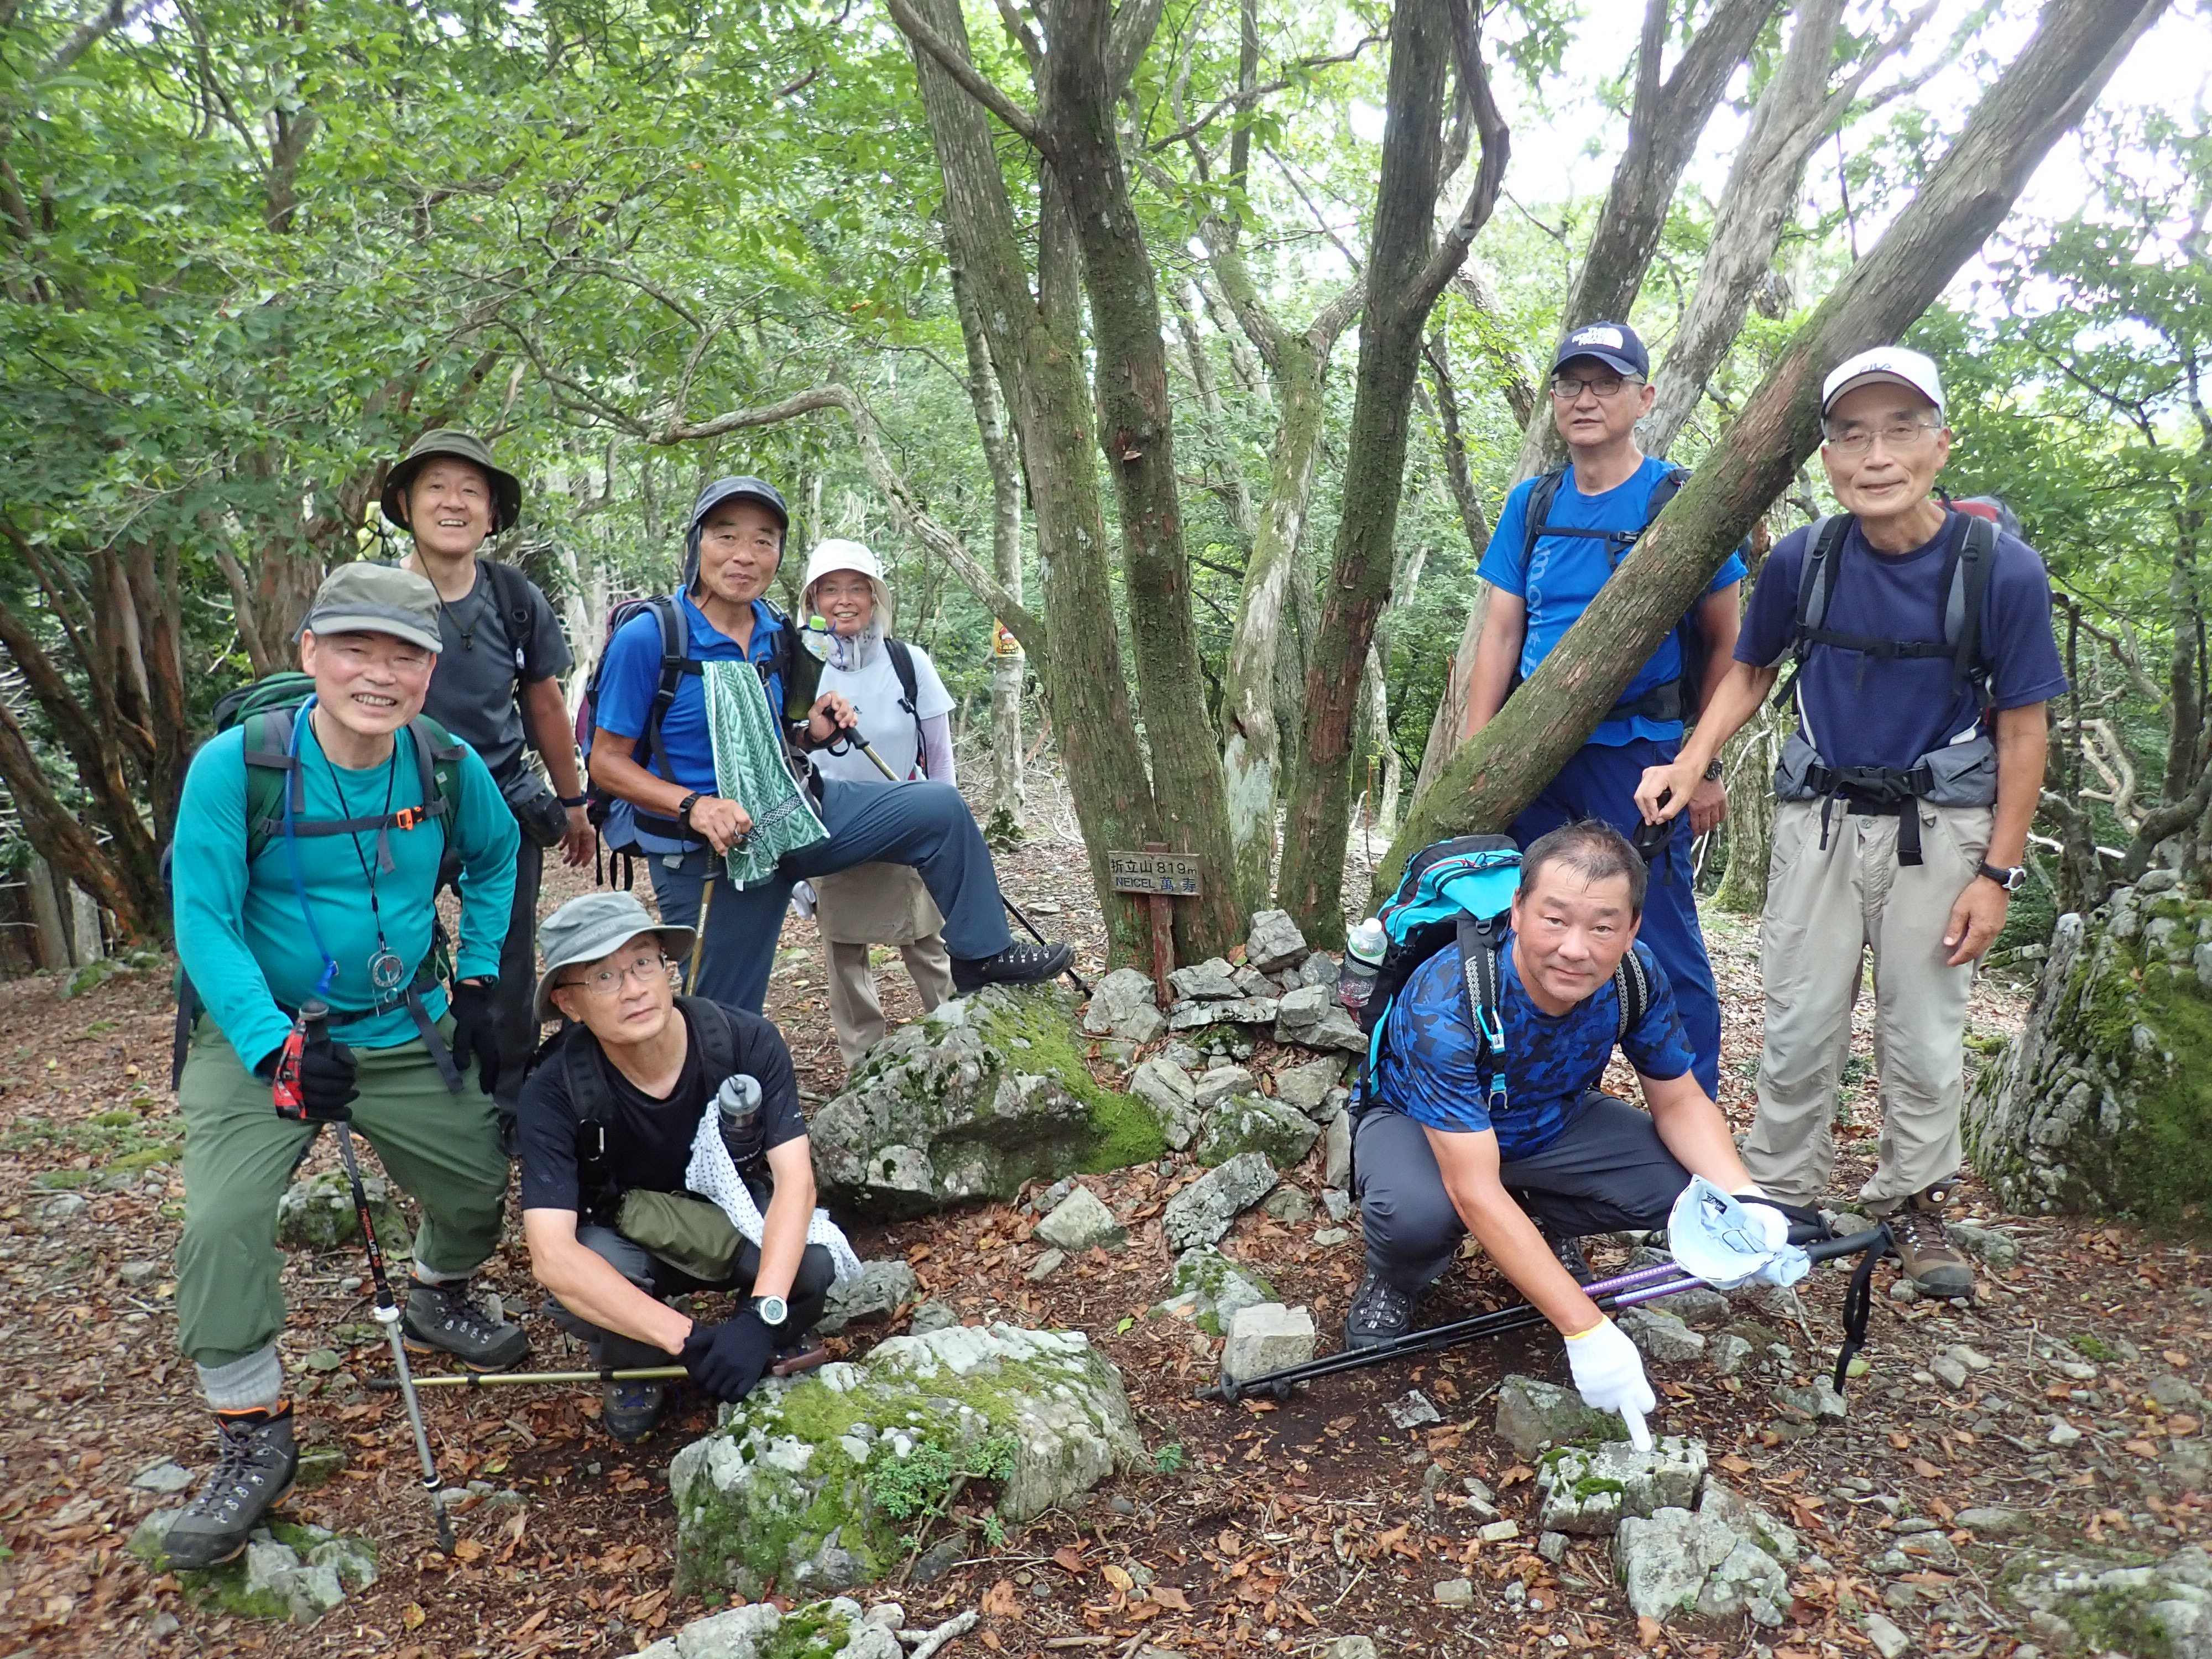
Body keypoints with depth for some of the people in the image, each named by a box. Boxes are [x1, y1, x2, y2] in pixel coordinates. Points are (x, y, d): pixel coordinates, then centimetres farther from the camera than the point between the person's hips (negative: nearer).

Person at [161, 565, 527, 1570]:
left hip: (405, 1036, 4)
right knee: (223, 1224, -19)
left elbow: (494, 858, 11)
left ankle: (438, 1303, 44)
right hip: (258, 1039, -3)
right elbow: (205, 923, -19)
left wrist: (478, 981, 6)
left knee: (480, 1182, 10)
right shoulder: (234, 765, -20)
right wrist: (275, 1048, -27)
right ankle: (253, 1439, 3)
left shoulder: (449, 766, -9)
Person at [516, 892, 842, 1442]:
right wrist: (688, 1340, -43)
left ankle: (780, 1346, 4)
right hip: (630, 1241, 0)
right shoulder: (555, 1092, -26)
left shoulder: (746, 1040, -24)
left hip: (740, 1221, 0)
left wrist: (762, 1315, -42)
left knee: (814, 1261, -33)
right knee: (574, 1288, -34)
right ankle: (635, 1370, 2)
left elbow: (795, 1177, -27)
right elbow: (552, 1255, -34)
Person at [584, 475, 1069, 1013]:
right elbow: (608, 763, -13)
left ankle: (981, 954, 9)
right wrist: (694, 806, -28)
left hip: (791, 810, 6)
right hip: (706, 849, -5)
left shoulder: (775, 633, 2)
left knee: (940, 808, -3)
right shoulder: (648, 637, -17)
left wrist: (811, 733, -5)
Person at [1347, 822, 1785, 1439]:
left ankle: (1549, 1232, 11)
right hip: (1416, 1122, -4)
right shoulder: (1444, 1002, -38)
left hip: (1552, 1121, 5)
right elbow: (1476, 1194, -39)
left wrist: (1746, 1200, -27)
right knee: (1414, 1214, -37)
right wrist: (1587, 1330, -41)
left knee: (1687, 1185, -19)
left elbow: (1679, 1101, -8)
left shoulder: (1637, 974, -23)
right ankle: (1392, 1284, 0)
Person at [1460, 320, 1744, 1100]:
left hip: (1637, 753, -4)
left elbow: (1725, 642, -2)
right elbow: (1500, 632, 7)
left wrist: (1705, 767, -5)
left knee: (1662, 944, 0)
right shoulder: (1532, 503, 9)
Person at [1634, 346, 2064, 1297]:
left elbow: (2020, 727, -6)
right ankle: (1778, 1198, 21)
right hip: (1821, 817, 1)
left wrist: (1998, 873, -7)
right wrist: (1686, 767, -7)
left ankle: (1912, 1203, 26)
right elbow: (1751, 671, 8)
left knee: (1925, 1031, 7)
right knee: (1800, 1023, 6)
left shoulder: (2003, 569, -13)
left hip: (1939, 825, -1)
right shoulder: (1802, 560, -8)